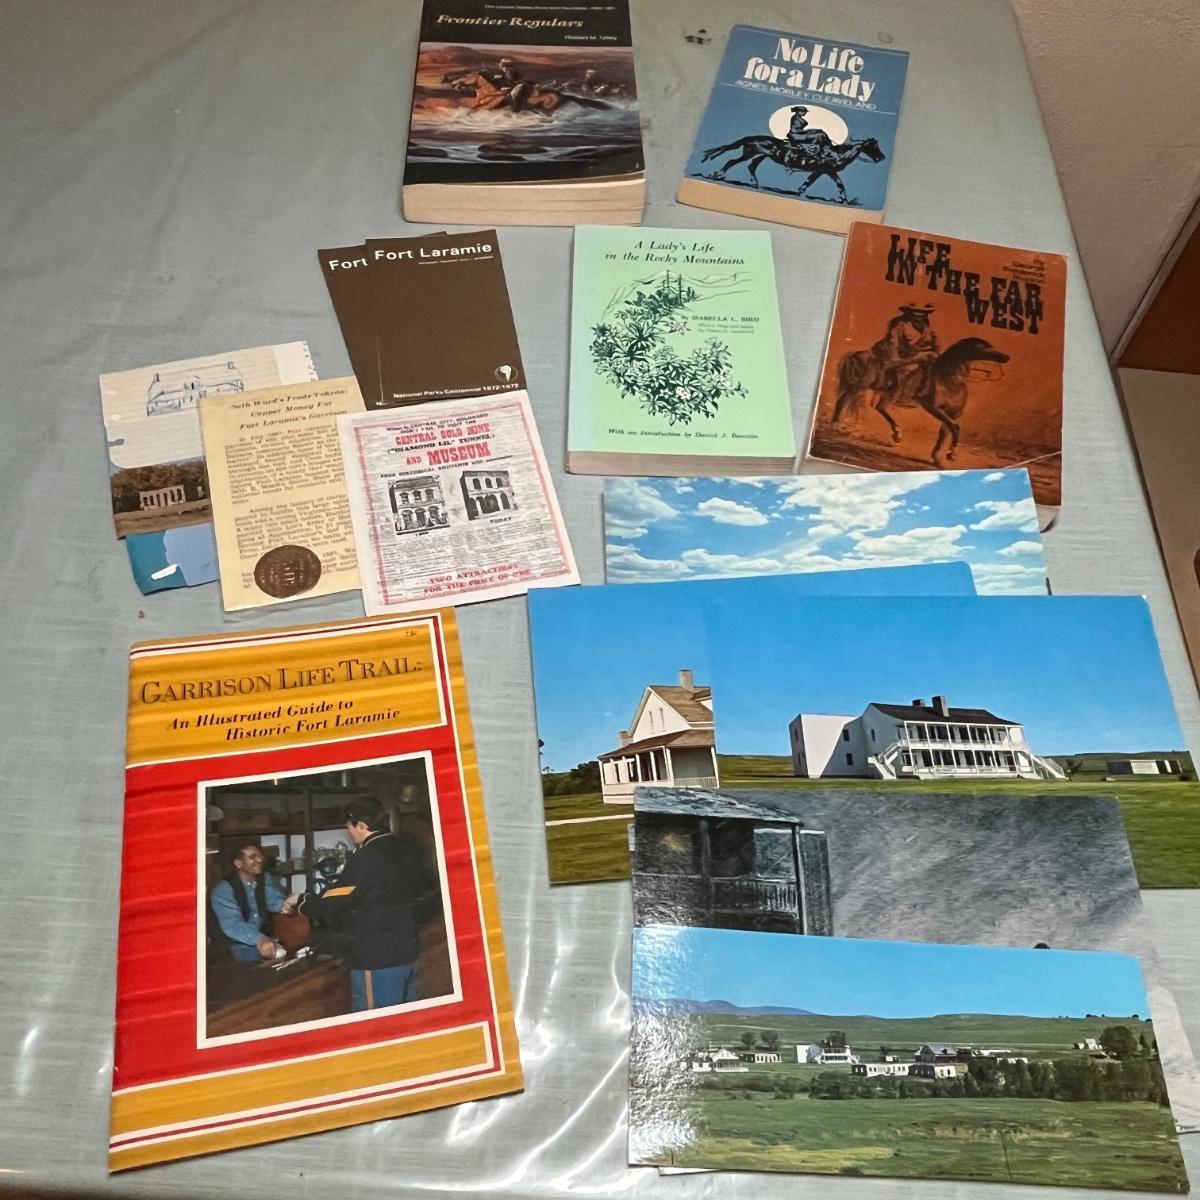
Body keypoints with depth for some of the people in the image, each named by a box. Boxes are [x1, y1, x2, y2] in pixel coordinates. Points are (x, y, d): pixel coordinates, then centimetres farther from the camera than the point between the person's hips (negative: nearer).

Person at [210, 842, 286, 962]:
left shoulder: (265, 882, 10)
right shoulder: (223, 890, -10)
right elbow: (232, 924, -25)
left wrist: (284, 905, -33)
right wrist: (259, 939, -44)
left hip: (267, 940, 4)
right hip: (241, 947, -4)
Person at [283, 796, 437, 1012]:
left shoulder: (365, 859, -20)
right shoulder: (410, 849, 3)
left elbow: (329, 905, -16)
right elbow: (428, 889, 18)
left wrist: (300, 900, 2)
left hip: (377, 959, -7)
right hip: (408, 951, 8)